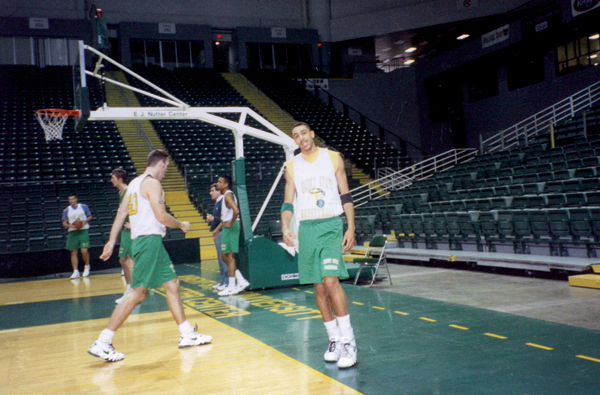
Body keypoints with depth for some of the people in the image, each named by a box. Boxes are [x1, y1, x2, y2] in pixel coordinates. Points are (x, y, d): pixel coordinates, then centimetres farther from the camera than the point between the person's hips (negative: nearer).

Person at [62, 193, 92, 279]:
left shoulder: (84, 207, 5)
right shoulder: (66, 210, 9)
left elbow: (90, 217, 10)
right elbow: (64, 223, 8)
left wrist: (85, 221, -10)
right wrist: (70, 225, -13)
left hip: (83, 231, -3)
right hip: (72, 232, 3)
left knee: (84, 251, -11)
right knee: (73, 252, 0)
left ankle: (87, 266, 14)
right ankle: (75, 272, 4)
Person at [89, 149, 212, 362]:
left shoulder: (135, 183, 18)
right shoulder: (152, 183, -9)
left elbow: (121, 213, 17)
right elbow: (161, 217, -15)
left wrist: (112, 241, 17)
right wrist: (181, 225, 2)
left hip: (149, 241, 10)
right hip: (149, 240, -10)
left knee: (172, 283, 12)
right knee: (138, 292, -11)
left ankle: (187, 334, 17)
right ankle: (102, 343, -11)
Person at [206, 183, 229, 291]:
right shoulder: (217, 203, 18)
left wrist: (213, 219, -18)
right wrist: (210, 219, 11)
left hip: (221, 233, -10)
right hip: (217, 233, 10)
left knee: (224, 257, -8)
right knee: (220, 258, 13)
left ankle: (227, 282, -5)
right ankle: (222, 280, 19)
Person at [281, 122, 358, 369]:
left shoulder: (333, 158, 3)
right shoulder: (292, 166, 9)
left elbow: (345, 196, 4)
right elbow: (288, 203, 9)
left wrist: (351, 228, -5)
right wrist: (285, 228, -9)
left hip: (331, 225, -3)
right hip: (306, 228, 3)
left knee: (331, 280, -18)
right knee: (319, 287, 4)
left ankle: (348, 341, -11)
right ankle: (334, 339, 14)